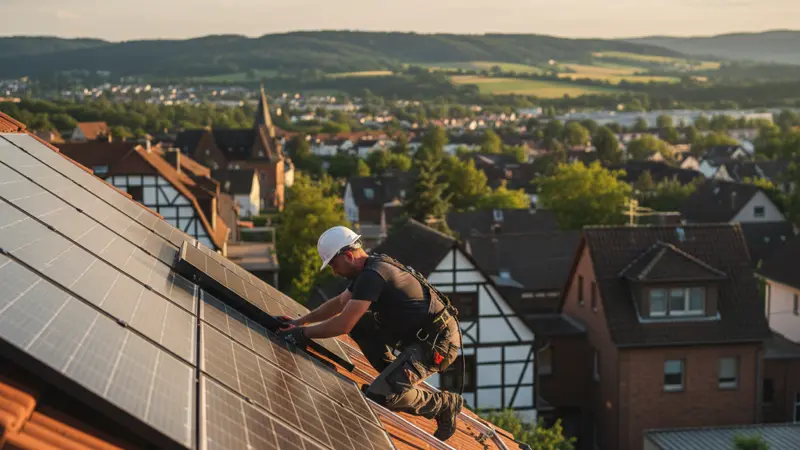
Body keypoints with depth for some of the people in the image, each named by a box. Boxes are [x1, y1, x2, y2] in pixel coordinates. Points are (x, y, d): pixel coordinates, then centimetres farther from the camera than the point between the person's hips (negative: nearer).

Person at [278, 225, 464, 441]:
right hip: (422, 335, 10)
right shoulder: (371, 267, 11)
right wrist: (301, 321, 23)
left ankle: (445, 404, 3)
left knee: (380, 396, -17)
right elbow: (340, 302, 26)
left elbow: (343, 325, -20)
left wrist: (303, 333, -7)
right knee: (360, 323, 10)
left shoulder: (372, 276, -20)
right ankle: (393, 377, 16)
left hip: (439, 343, -10)